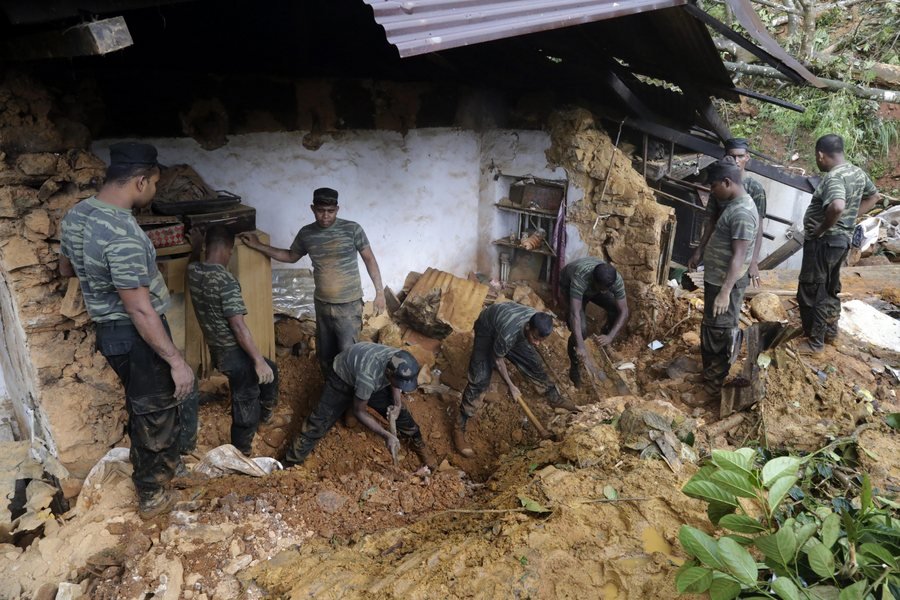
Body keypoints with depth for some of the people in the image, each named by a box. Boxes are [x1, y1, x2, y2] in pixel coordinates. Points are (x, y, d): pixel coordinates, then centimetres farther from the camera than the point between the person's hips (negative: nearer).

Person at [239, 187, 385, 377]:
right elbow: (291, 256, 17)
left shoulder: (352, 229, -13)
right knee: (324, 354, 16)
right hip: (322, 304, 5)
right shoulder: (306, 234, -1)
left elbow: (369, 259, -4)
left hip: (349, 305, -4)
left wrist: (379, 292, -6)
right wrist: (258, 246, 10)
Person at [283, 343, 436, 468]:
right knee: (318, 423, -9)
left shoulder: (400, 363, -30)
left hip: (375, 380, 5)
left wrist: (397, 403, -18)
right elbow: (359, 411, -27)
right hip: (342, 378, -5)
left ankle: (420, 445, 33)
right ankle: (290, 466, 5)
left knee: (399, 412, 7)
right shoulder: (368, 375, -46)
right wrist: (386, 435, -31)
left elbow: (395, 384, -1)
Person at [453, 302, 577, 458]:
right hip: (487, 327, -6)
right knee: (480, 379, -16)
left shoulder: (539, 322, -29)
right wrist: (511, 386, -13)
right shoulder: (508, 335, -44)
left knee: (534, 363, 11)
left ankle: (554, 398, 37)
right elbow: (497, 359, -22)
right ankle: (459, 428, -9)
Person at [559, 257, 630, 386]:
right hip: (569, 285, -4)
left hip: (592, 286, 4)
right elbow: (575, 313, -50)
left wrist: (610, 337, -43)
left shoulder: (617, 280, -35)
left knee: (618, 311, -13)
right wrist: (580, 346, -57)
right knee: (581, 329, -23)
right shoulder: (580, 278, -46)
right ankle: (574, 367, 2)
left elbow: (624, 312, -30)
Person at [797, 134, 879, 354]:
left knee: (810, 293, 1)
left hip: (823, 242, -9)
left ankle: (814, 342, 10)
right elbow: (873, 196, 23)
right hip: (843, 240, 9)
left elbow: (837, 207, -42)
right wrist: (852, 217, 15)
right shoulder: (858, 172, 6)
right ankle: (830, 331, 38)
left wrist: (821, 229, -26)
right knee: (830, 288, 24)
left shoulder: (834, 177, -24)